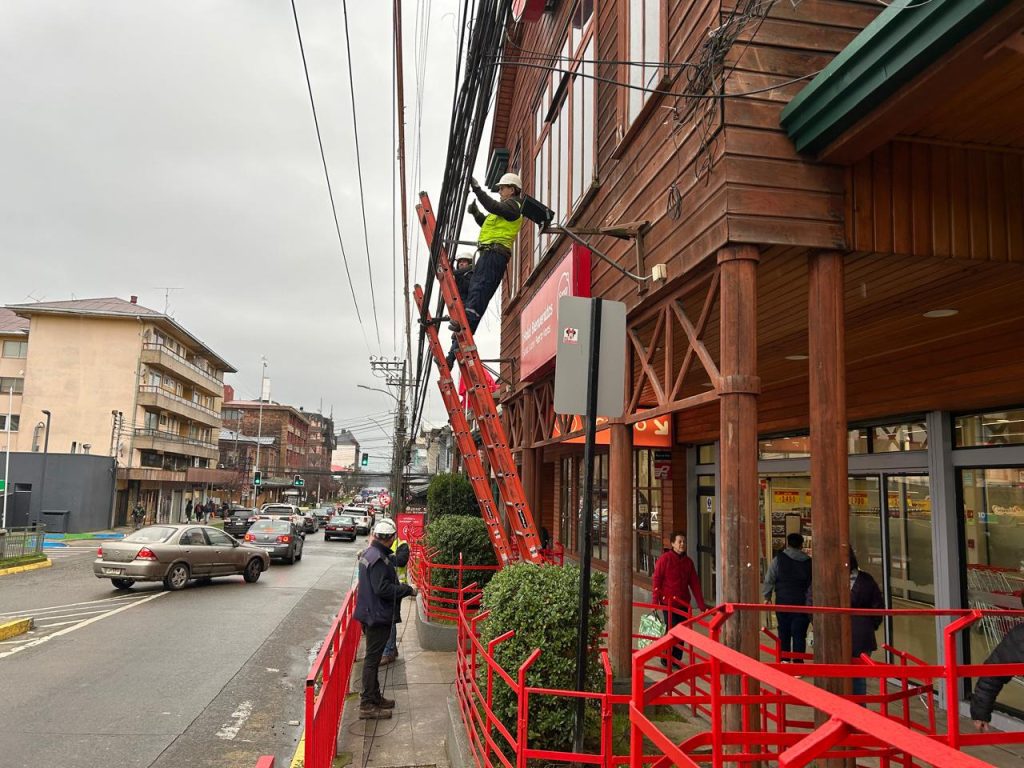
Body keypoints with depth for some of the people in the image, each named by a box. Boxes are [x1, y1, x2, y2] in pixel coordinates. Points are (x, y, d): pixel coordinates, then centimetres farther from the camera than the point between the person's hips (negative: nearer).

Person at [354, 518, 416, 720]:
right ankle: (367, 705, 6)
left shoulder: (368, 553, 9)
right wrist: (408, 589, -16)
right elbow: (382, 589, -25)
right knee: (372, 659, -2)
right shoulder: (378, 559, -23)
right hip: (378, 616, -10)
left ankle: (374, 697, 30)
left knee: (373, 658, 19)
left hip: (370, 613, 10)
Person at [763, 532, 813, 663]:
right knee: (799, 634, 3)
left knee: (784, 632, 12)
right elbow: (812, 584, 2)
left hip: (782, 601, 0)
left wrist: (767, 596, 12)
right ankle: (798, 662, 1)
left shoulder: (778, 559, -2)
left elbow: (769, 579, 1)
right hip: (801, 603, 0)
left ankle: (784, 659, 13)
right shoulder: (808, 562, 2)